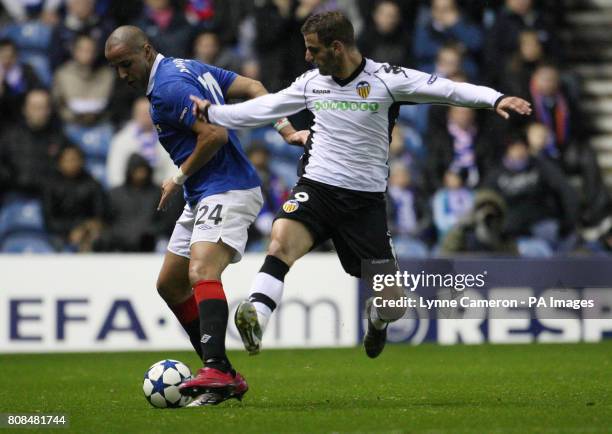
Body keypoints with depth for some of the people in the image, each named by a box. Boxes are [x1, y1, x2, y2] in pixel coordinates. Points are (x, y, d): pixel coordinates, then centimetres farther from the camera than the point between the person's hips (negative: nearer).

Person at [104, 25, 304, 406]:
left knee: (201, 273, -29)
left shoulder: (169, 86, -16)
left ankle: (216, 372, -42)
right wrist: (287, 130, 3)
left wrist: (179, 178, -11)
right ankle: (225, 377, 16)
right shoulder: (190, 68, 13)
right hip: (203, 198, 11)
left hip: (227, 192, -11)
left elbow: (216, 134, -25)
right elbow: (252, 88, 12)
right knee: (170, 286, 14)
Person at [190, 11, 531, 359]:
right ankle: (255, 319, -44)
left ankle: (377, 319, 38)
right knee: (282, 239, -32)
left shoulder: (385, 79, -8)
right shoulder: (311, 82, 6)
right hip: (317, 187, 2)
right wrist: (212, 113, 24)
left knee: (394, 301, 2)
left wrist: (494, 99, -27)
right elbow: (264, 108, 19)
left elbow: (447, 90, -13)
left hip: (366, 199, -2)